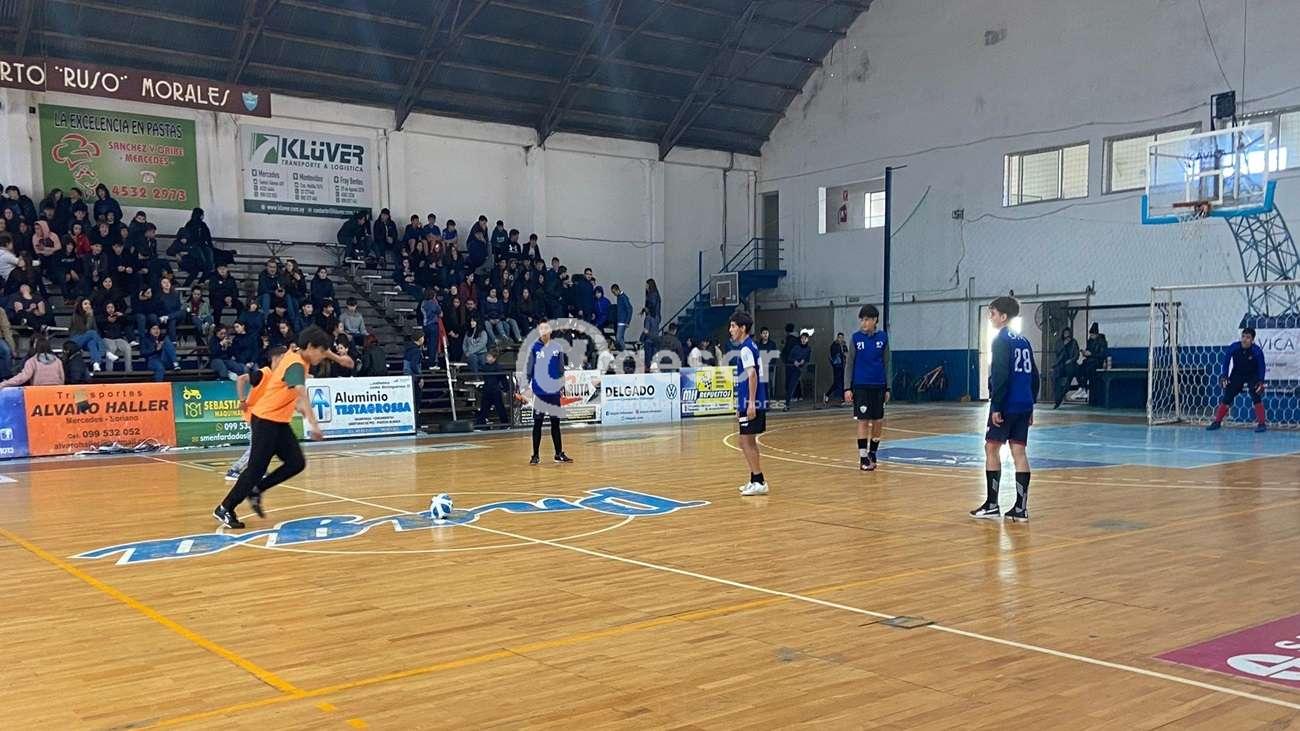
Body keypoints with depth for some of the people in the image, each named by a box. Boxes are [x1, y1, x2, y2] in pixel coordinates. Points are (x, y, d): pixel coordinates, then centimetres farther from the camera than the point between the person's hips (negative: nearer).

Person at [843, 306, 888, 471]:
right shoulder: (856, 338, -2)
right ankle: (863, 458, 3)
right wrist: (847, 388, -5)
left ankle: (872, 453, 24)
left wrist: (888, 388, 5)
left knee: (879, 422, 7)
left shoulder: (883, 337, 1)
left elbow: (887, 363, 7)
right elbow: (849, 364, 1)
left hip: (878, 386, 2)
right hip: (860, 386, -2)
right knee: (863, 421, -3)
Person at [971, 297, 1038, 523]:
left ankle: (991, 505, 2)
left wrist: (996, 406, -17)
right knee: (1019, 451, 6)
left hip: (1006, 404, -7)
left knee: (991, 447, 2)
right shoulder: (1024, 341, 16)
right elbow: (1034, 376, 18)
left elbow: (1000, 376, -17)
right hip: (1024, 406, 7)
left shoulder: (1002, 340, -9)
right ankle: (1021, 508, 4)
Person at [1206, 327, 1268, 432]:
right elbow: (1226, 360, -6)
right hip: (1237, 375, 2)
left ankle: (1262, 423, -11)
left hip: (1252, 376, -2)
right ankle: (1217, 421, 12)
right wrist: (1224, 376, -10)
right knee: (1227, 398, 1)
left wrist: (1260, 382, -22)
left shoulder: (1257, 351, -23)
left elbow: (1262, 367, -13)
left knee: (1256, 397, -19)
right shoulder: (1234, 347, -20)